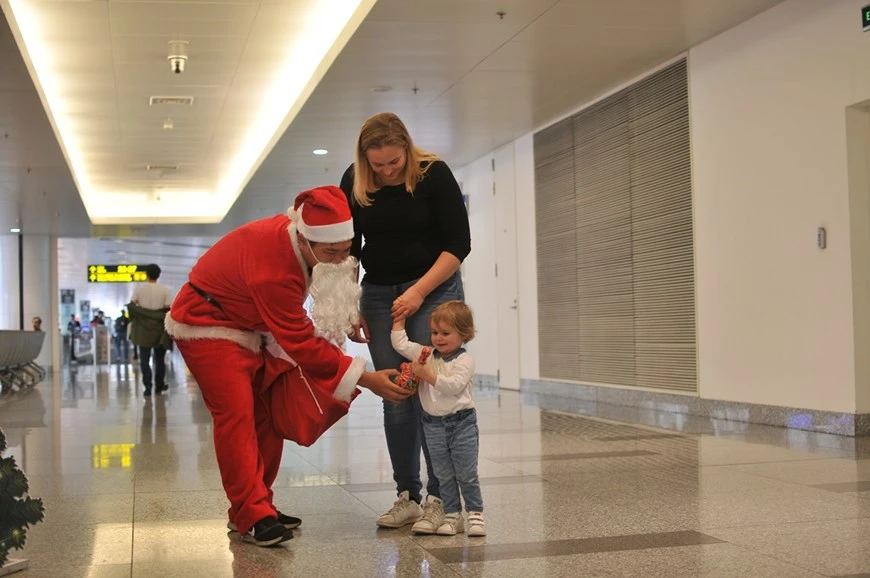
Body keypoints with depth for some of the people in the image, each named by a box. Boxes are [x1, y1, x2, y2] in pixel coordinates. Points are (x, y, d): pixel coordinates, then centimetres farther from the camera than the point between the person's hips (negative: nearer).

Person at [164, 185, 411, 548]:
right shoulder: (273, 264, -38)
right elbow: (301, 342, -34)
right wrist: (366, 379, -33)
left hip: (248, 325, 9)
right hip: (207, 326, -9)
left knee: (266, 415, 6)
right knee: (236, 416, -17)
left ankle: (253, 507, 13)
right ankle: (252, 518, -14)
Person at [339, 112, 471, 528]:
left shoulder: (434, 174, -13)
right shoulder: (354, 182, -5)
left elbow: (459, 243, -12)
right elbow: (347, 249, 4)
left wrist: (419, 291, -19)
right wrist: (351, 308, 0)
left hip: (434, 290, -3)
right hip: (379, 295, 3)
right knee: (395, 399, 0)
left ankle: (440, 495, -1)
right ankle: (407, 497, 7)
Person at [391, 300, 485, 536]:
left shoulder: (464, 361, -10)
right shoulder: (426, 355, 6)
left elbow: (453, 386, -23)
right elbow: (400, 344, 6)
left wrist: (427, 374, -23)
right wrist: (399, 317, 7)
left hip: (461, 423, -5)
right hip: (434, 425, 5)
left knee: (466, 474, 1)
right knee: (444, 475, 9)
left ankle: (475, 514, 11)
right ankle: (452, 516, 16)